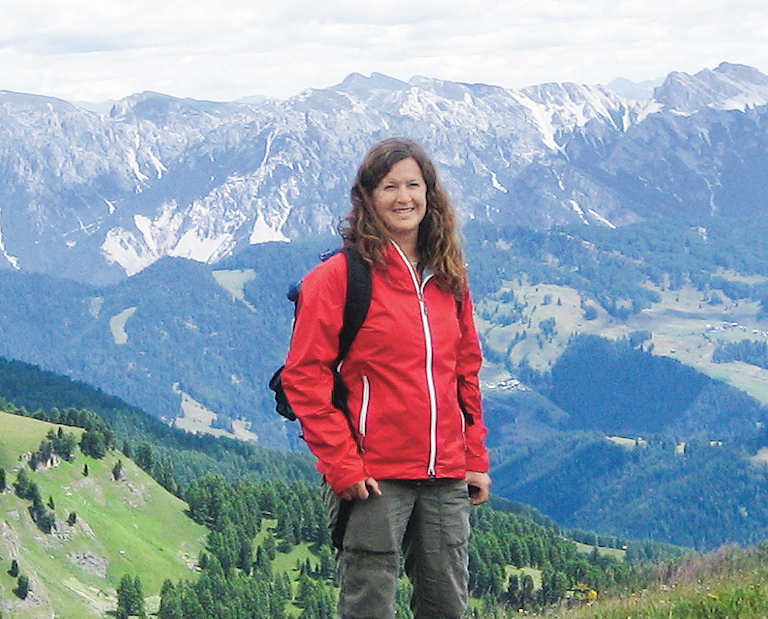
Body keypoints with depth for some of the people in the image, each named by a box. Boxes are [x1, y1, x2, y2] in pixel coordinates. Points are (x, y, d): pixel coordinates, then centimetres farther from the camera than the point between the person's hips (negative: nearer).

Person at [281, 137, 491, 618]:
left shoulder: (449, 279, 13)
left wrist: (475, 458, 11)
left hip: (446, 477, 5)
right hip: (376, 477, -5)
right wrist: (342, 465, -13)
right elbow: (304, 376, -7)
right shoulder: (341, 275, -4)